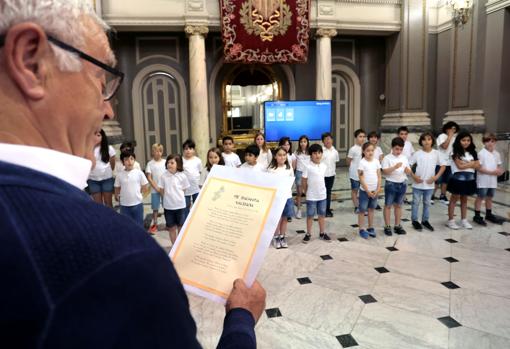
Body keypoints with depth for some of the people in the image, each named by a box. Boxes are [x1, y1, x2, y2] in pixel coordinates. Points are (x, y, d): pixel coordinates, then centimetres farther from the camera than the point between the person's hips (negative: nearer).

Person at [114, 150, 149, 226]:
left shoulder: (139, 173, -7)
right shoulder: (119, 175, -3)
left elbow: (145, 187, 0)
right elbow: (117, 189, 8)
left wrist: (137, 193, 3)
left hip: (137, 204, -1)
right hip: (124, 205, 1)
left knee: (139, 225, 12)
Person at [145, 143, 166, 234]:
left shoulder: (165, 162, 1)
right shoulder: (150, 163, -3)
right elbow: (149, 178, -5)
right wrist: (157, 188, -11)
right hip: (155, 190, -1)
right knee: (155, 208, 5)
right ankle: (154, 225, 16)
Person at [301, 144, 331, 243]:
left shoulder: (324, 166, 0)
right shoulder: (308, 167, -14)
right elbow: (304, 181, -6)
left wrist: (321, 189, 11)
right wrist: (307, 192, 1)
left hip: (322, 195, 4)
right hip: (311, 196, -4)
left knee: (322, 215, 14)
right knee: (310, 215, 7)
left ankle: (322, 233, 27)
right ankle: (308, 234, 19)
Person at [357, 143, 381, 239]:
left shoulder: (376, 161, 2)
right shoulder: (362, 162, -11)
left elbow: (379, 176, 4)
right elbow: (361, 178, -13)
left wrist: (378, 189, -5)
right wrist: (368, 191, -14)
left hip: (374, 190, 4)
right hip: (364, 190, -4)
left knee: (371, 209, 15)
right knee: (362, 210, 4)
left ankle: (371, 228, 26)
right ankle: (362, 229, 13)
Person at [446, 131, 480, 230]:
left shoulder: (472, 152, 9)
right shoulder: (455, 152, -7)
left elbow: (477, 166, 2)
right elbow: (460, 166, -14)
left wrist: (466, 163, -12)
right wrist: (472, 163, -5)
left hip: (469, 178, 5)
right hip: (458, 178, -5)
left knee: (464, 199, 13)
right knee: (454, 199, 2)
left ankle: (464, 220, 21)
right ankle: (450, 221, 7)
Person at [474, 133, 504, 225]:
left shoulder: (497, 154, 8)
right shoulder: (481, 153, -12)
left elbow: (499, 166, 14)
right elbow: (479, 168, -16)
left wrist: (500, 170, -9)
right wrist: (492, 172, -21)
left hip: (493, 181, 6)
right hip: (483, 181, -6)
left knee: (489, 197, 17)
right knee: (480, 197, 1)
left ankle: (489, 215, 29)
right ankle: (477, 216, 8)